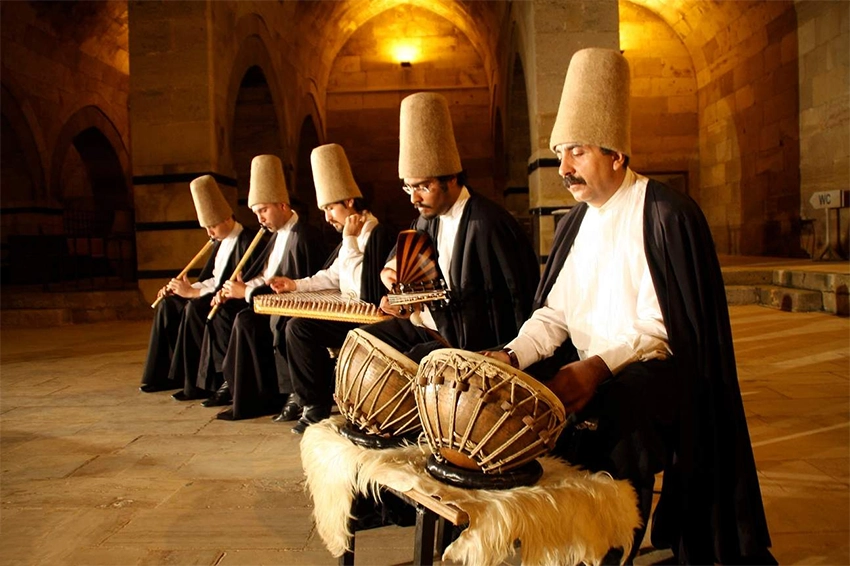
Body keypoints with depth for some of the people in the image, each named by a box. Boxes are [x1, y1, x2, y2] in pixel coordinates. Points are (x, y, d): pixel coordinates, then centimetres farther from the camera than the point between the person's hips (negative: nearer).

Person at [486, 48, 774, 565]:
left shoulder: (667, 214, -10)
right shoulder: (576, 222, 12)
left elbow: (658, 327, -16)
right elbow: (554, 313, 6)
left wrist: (598, 368, -28)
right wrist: (513, 355, -11)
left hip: (656, 369, -6)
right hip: (587, 368, 7)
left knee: (598, 421, -35)